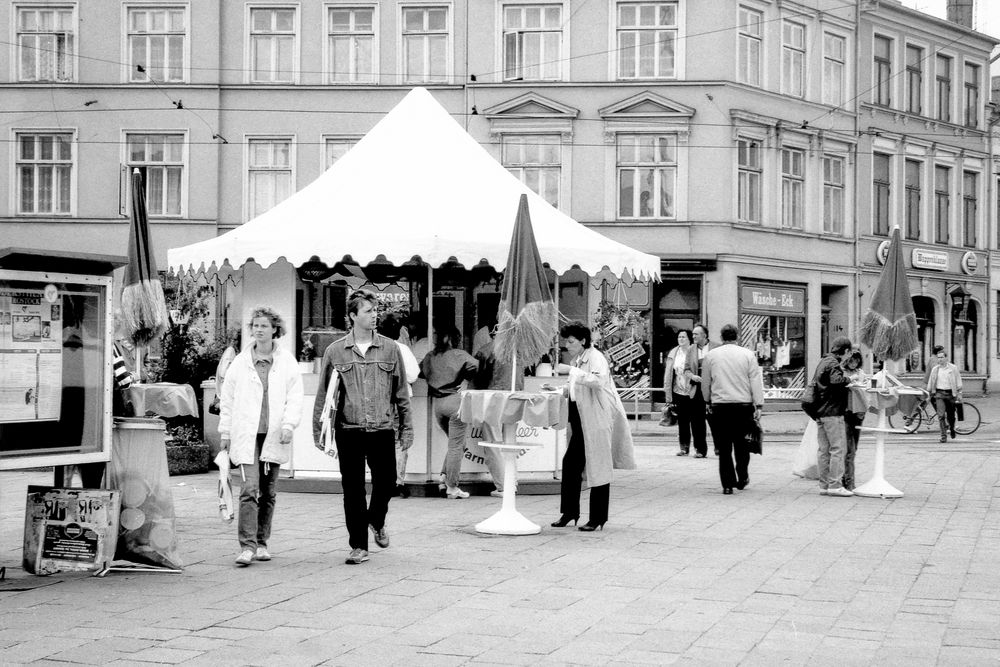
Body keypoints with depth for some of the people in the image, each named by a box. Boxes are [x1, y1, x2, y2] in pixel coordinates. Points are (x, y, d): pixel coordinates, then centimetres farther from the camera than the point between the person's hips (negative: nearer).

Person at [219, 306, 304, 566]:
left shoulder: (287, 362, 5)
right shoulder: (240, 362, 6)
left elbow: (295, 397, 2)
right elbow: (227, 399, 10)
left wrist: (288, 425, -11)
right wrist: (225, 432, 8)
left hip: (274, 436, 2)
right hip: (246, 435, -1)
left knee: (268, 492, 10)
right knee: (249, 489, -13)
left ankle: (261, 543, 22)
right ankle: (247, 546, -15)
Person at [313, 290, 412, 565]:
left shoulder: (390, 349, 5)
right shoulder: (335, 351, 3)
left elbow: (402, 393, 9)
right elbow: (323, 394, 7)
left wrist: (406, 428, 6)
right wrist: (319, 432, 4)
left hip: (382, 431, 1)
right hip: (349, 432, -1)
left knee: (386, 484, 4)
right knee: (353, 490, 2)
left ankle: (376, 521, 36)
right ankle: (359, 546, 12)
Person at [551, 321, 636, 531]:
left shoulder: (595, 358, -11)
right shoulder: (576, 360, 15)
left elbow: (599, 380, -30)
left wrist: (571, 371, -29)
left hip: (597, 419, -8)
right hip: (581, 420, 8)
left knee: (598, 468, -1)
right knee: (570, 463, 4)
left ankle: (598, 518, 4)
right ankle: (569, 512, 12)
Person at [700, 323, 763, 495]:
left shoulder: (710, 355, 4)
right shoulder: (748, 355, 0)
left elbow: (705, 383, 11)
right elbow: (756, 382, -2)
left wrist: (707, 402, 24)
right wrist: (758, 406, 0)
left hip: (720, 405, 0)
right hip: (743, 405, 0)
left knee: (724, 448, 3)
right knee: (741, 443, 15)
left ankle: (728, 484, 2)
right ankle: (742, 479, 19)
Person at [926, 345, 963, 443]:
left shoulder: (953, 368, 1)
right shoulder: (935, 369, 7)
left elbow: (958, 382, 3)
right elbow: (930, 382, 14)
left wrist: (959, 394, -2)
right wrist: (929, 394, 14)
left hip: (950, 393, -1)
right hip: (939, 393, 1)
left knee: (951, 415, 7)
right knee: (941, 415, -12)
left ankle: (952, 429, 37)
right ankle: (943, 436, -11)